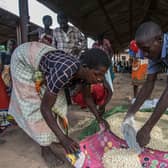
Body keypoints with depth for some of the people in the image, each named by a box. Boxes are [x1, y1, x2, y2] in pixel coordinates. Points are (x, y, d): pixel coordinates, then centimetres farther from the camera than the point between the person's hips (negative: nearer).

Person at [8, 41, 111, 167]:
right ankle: (45, 148, 6)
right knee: (33, 103, -7)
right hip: (24, 59, -6)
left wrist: (99, 117, 0)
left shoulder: (85, 73, -19)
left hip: (44, 56, 7)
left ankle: (53, 140, 17)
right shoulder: (65, 72, -43)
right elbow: (45, 107, -35)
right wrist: (63, 138, -36)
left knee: (57, 101, 3)